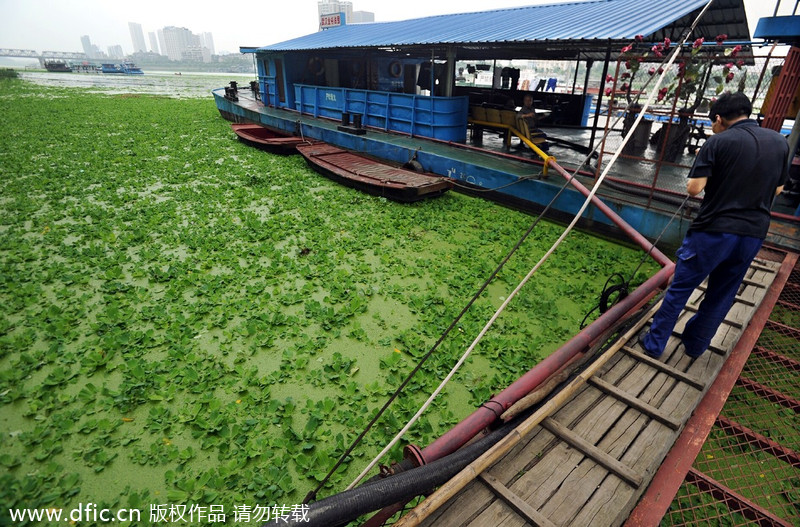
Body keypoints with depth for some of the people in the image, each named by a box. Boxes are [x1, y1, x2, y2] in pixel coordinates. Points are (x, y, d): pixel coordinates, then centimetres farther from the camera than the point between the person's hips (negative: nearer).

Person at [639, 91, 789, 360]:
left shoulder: (718, 142, -9)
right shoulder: (780, 143, 8)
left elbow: (694, 188, -14)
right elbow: (777, 189, 17)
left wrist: (706, 164, 4)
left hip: (713, 230, -5)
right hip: (753, 233, 5)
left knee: (680, 289, 6)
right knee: (721, 296, 16)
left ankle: (654, 343, 14)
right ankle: (695, 345, 30)